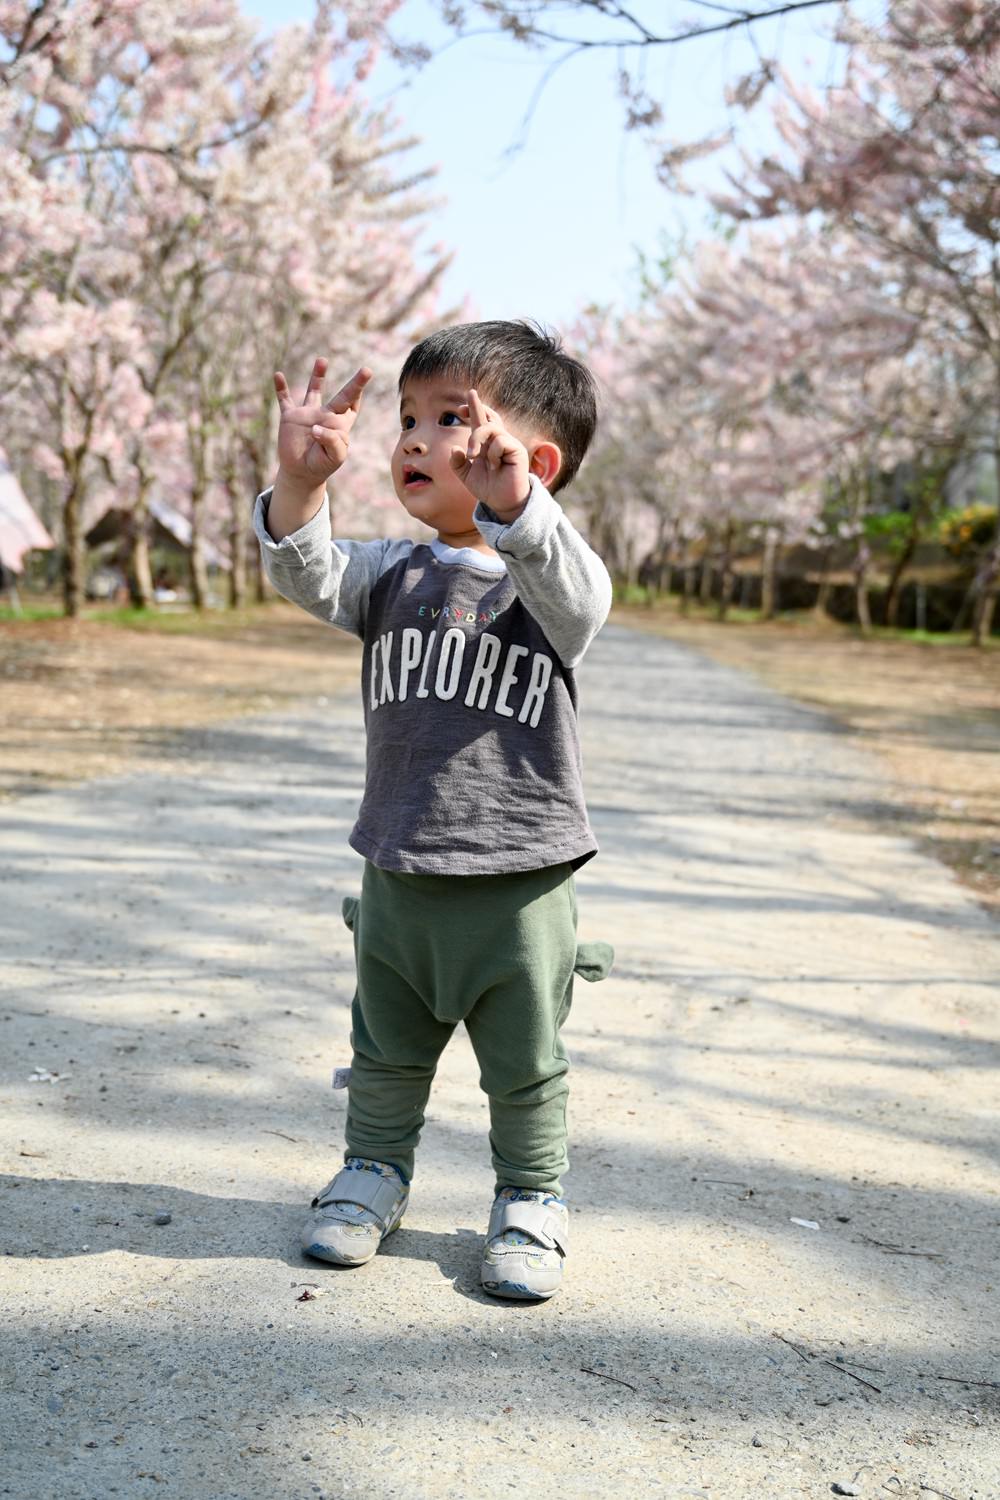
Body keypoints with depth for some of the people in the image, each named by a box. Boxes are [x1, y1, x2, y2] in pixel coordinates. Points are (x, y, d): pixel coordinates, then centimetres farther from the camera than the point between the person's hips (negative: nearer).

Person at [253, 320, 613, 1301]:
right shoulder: (393, 575, 4)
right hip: (399, 878, 4)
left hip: (521, 884, -3)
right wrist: (300, 481, -32)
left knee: (526, 1066, 12)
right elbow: (309, 576, -12)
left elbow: (576, 597, -31)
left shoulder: (550, 573, -7)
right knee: (385, 1052, 20)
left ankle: (530, 1201, 31)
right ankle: (374, 1171, 41)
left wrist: (509, 501, -50)